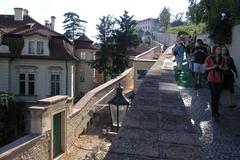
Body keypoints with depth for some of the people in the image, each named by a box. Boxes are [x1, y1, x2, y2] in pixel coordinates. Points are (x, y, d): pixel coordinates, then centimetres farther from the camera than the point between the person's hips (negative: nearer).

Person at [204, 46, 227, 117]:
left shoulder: (222, 59, 6)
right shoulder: (209, 58, -5)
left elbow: (226, 68, 12)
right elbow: (205, 68, -2)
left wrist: (221, 68, -9)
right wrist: (212, 67, -18)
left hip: (220, 79, 4)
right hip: (212, 79, -4)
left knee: (218, 95, 8)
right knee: (214, 95, -7)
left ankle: (216, 110, 21)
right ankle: (214, 111, 3)